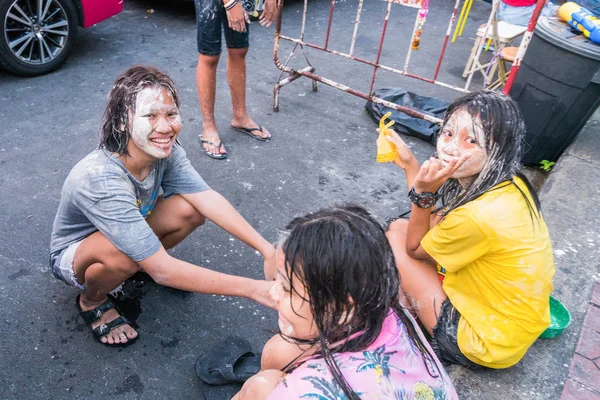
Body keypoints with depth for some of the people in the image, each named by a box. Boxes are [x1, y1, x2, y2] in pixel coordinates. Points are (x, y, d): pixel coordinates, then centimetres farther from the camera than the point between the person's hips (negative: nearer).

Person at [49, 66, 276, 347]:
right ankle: (91, 300, -2)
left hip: (129, 230, 5)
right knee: (121, 254, -39)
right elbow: (162, 271, -42)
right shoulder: (100, 180, -40)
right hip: (73, 254, -5)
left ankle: (146, 259, 10)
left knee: (191, 210, -21)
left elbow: (209, 200, -27)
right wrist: (252, 289, -45)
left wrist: (267, 249, -38)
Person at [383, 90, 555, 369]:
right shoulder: (508, 184, -10)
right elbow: (439, 222, 2)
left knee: (395, 238, -6)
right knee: (402, 226, 7)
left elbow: (415, 248, -15)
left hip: (488, 343, -8)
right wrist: (410, 164, -2)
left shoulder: (480, 215, -35)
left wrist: (423, 192, -26)